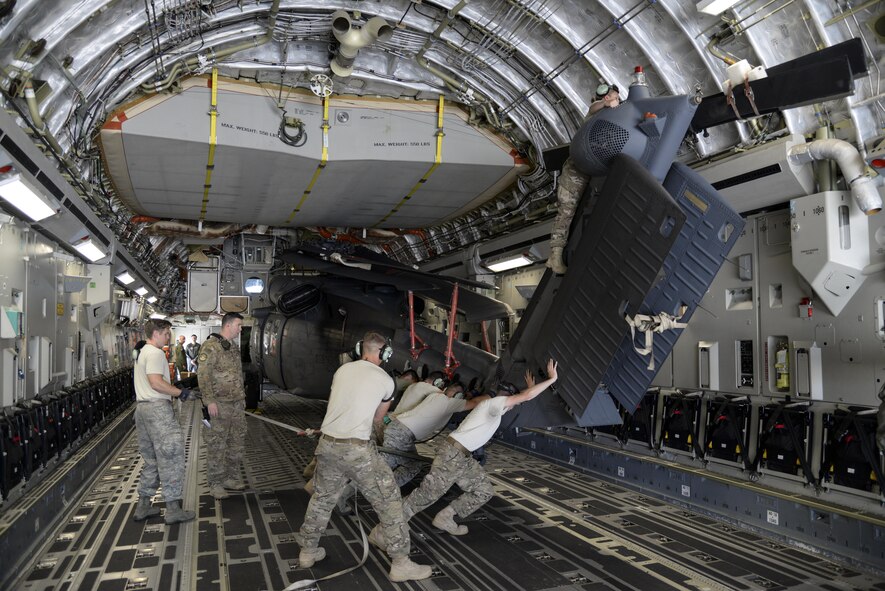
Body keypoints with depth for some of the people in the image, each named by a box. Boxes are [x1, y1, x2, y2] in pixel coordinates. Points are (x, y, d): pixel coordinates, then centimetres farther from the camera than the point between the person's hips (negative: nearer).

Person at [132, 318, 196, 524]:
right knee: (171, 456, -6)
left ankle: (143, 506, 21)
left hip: (142, 407, 11)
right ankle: (173, 509, -3)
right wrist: (179, 392, -14)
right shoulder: (155, 353, -13)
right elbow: (156, 382, -24)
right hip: (157, 407, -10)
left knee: (151, 459, 17)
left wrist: (173, 391, 18)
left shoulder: (143, 353, 20)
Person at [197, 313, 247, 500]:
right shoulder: (211, 346, -12)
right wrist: (210, 400, -22)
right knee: (217, 445, 0)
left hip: (237, 404, 9)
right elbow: (203, 375, -17)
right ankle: (215, 484, 10)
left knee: (237, 442, 13)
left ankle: (231, 478, 26)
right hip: (219, 404, -8)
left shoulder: (235, 348, 15)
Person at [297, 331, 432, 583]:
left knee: (322, 498, 26)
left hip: (327, 444, 5)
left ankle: (308, 551, 39)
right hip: (357, 449, -5)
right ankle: (401, 564, 13)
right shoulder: (385, 380, 1)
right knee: (388, 500, 8)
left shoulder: (342, 370, 12)